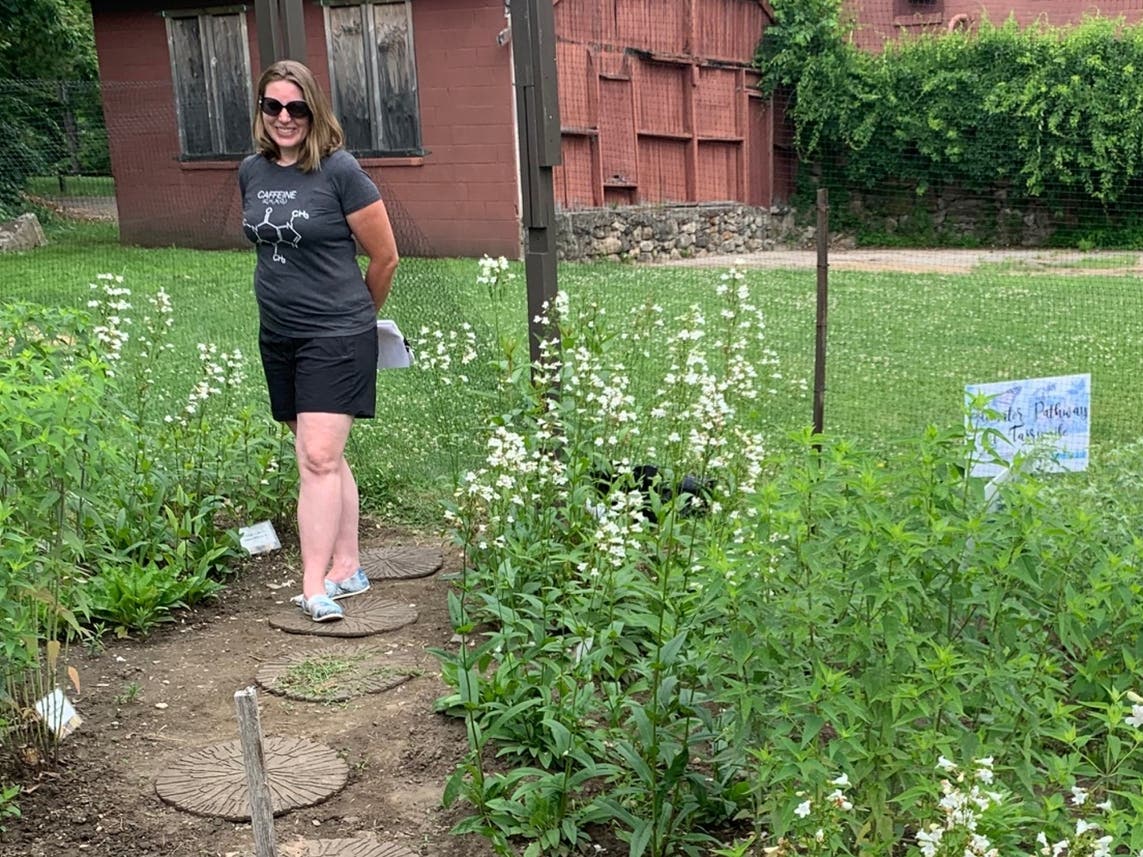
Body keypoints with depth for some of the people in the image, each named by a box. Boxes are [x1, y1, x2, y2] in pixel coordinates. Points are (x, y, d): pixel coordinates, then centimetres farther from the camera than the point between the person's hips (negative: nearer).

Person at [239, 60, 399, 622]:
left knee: (318, 458, -12)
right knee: (325, 458, 12)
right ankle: (347, 568, 22)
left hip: (336, 335, -6)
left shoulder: (339, 170, -11)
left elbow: (385, 258, -4)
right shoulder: (251, 173, 7)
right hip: (278, 337, 6)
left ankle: (314, 588, -10)